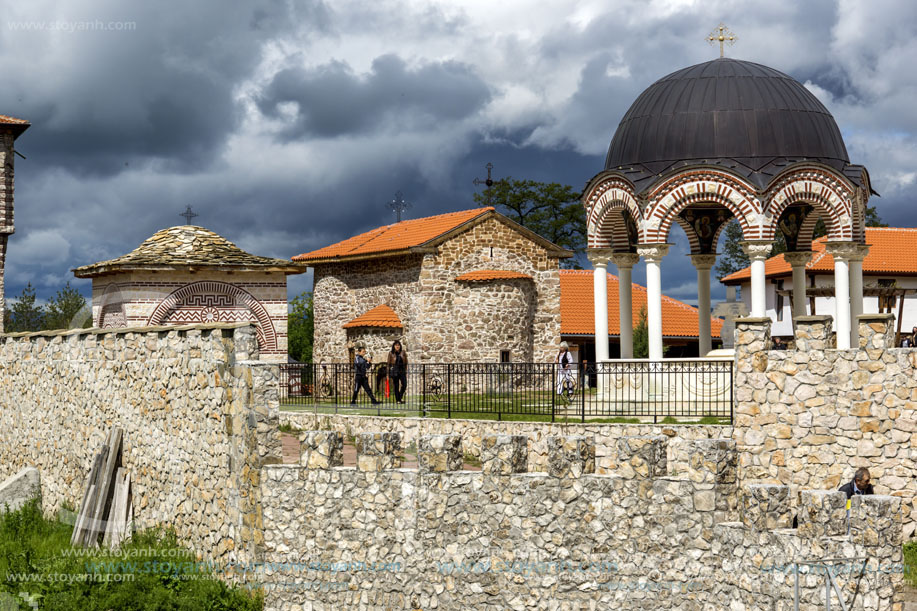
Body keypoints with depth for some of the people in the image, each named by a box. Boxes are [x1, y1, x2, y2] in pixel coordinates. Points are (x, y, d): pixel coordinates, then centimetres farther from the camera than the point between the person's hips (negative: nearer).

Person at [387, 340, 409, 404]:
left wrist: (406, 372, 5)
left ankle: (401, 397, 13)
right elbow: (389, 364, 5)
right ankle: (398, 400, 8)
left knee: (404, 384, -10)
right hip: (394, 371, -1)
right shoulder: (391, 354, 1)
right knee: (396, 386, 0)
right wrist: (388, 374, 3)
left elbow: (406, 363, 10)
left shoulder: (403, 352, 5)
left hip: (402, 370, 1)